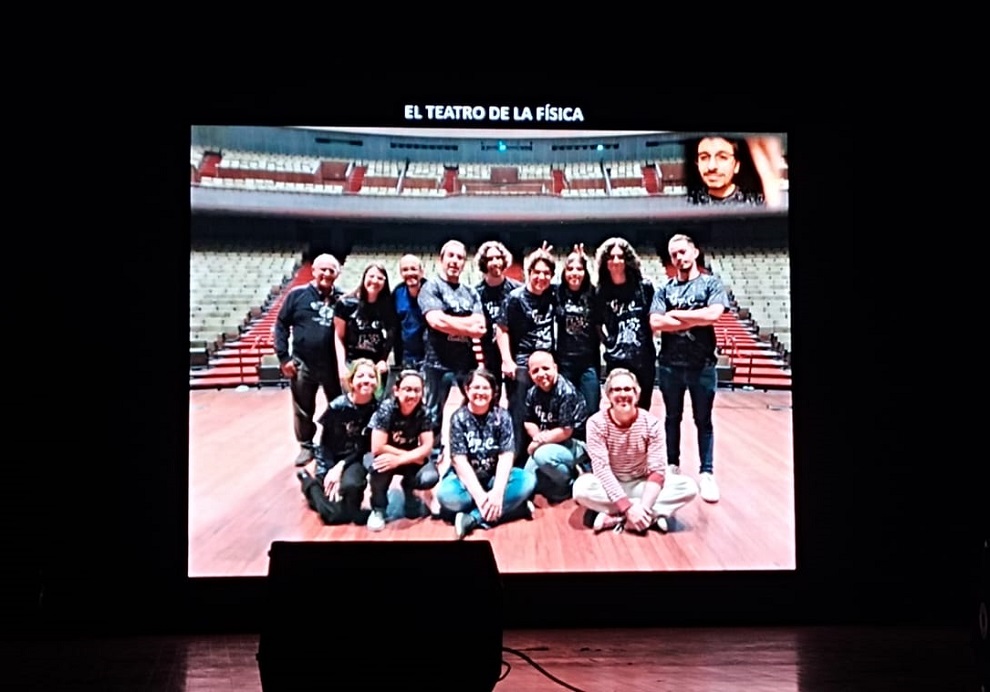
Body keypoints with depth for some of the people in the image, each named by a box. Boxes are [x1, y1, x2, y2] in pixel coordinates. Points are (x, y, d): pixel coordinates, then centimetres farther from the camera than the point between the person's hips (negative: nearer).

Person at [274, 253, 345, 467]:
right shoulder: (298, 295, -1)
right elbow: (281, 325, 2)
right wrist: (283, 357, -5)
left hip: (332, 365, 0)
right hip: (302, 364, 0)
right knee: (303, 410, 11)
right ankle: (306, 446, 27)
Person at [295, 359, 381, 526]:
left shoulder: (377, 409, -12)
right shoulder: (337, 406, -16)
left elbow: (368, 447, -6)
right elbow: (325, 445, -7)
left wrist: (341, 466, -15)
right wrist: (329, 473, -16)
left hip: (356, 460, 0)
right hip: (331, 459, 0)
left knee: (350, 484, -36)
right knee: (334, 514, -12)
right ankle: (309, 482, 15)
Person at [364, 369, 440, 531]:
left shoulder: (422, 412, -14)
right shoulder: (386, 409, -24)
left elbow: (427, 447, -18)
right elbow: (377, 448, -27)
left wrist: (400, 460, -33)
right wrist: (413, 455, -24)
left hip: (410, 461, 3)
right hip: (386, 457, -3)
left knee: (430, 477, -27)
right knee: (378, 465, -38)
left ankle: (408, 488, 12)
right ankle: (378, 509, -8)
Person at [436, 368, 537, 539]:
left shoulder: (501, 416, -4)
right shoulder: (459, 418, -8)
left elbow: (506, 456, -13)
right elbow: (460, 461, -16)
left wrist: (497, 492, -29)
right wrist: (479, 495, -28)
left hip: (496, 476, 2)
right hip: (467, 478, -2)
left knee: (528, 480, -27)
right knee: (446, 495, -34)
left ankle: (473, 518, -31)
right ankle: (511, 507, -28)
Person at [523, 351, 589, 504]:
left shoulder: (566, 392, -22)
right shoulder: (533, 393, 1)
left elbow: (565, 431, -25)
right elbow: (529, 423, 9)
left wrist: (540, 441, -14)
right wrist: (538, 437, -13)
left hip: (576, 444, -8)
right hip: (550, 445, 8)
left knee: (543, 455, -35)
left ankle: (572, 484, -11)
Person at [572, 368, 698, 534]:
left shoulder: (652, 423, -14)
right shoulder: (597, 423, -17)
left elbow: (657, 469, -17)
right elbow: (601, 468, -23)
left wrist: (643, 507, -33)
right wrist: (627, 507, -33)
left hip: (641, 484, 2)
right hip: (610, 485, -2)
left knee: (689, 486, -22)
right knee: (581, 488, -35)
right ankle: (653, 516, -28)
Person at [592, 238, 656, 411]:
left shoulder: (644, 286, 0)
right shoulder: (601, 292, 3)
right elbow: (597, 323, 14)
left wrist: (647, 338, 2)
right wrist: (608, 342, 3)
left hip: (644, 359, 0)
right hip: (616, 361, 0)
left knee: (642, 410, 10)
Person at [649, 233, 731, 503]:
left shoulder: (711, 283, 0)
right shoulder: (665, 289, 5)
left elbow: (713, 314, -17)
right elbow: (655, 323, -8)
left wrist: (675, 314, -9)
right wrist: (696, 320, -12)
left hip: (702, 364, -2)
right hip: (670, 364, 2)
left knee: (703, 420, 6)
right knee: (672, 417, 14)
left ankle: (707, 473, 10)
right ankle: (673, 466, 25)